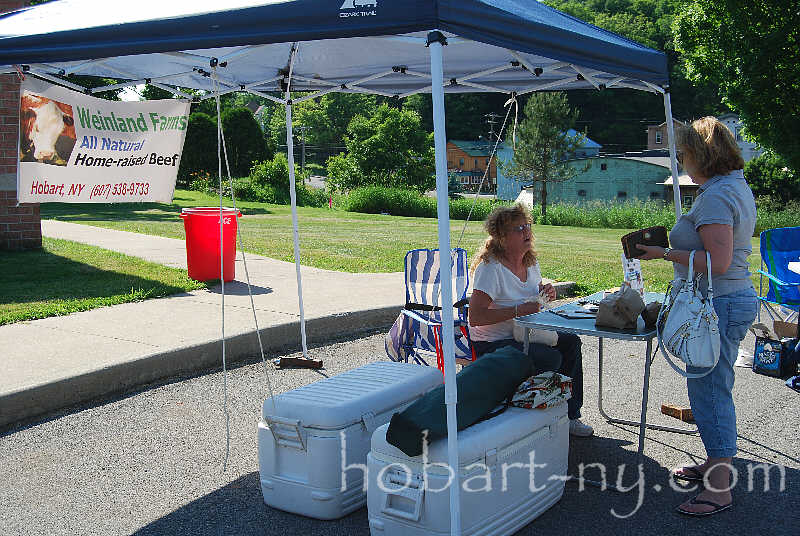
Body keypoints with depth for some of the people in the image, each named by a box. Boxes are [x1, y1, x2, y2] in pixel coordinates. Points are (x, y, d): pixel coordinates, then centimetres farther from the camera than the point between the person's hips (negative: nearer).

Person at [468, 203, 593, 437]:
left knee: (571, 343, -4)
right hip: (491, 344, -9)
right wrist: (519, 310, -30)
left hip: (522, 335, 9)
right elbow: (475, 318, -28)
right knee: (550, 358, -25)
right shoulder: (490, 268, -20)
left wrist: (546, 293, 1)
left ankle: (570, 415, 5)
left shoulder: (531, 263, 6)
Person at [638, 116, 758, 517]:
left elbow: (718, 262, -27)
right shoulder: (738, 188, 14)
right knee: (710, 388, 20)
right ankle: (715, 464, 34)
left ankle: (719, 489, 4)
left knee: (709, 391, -4)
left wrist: (665, 254, -18)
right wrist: (676, 246, 16)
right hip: (736, 297, 11)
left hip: (718, 304, -11)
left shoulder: (716, 195, -19)